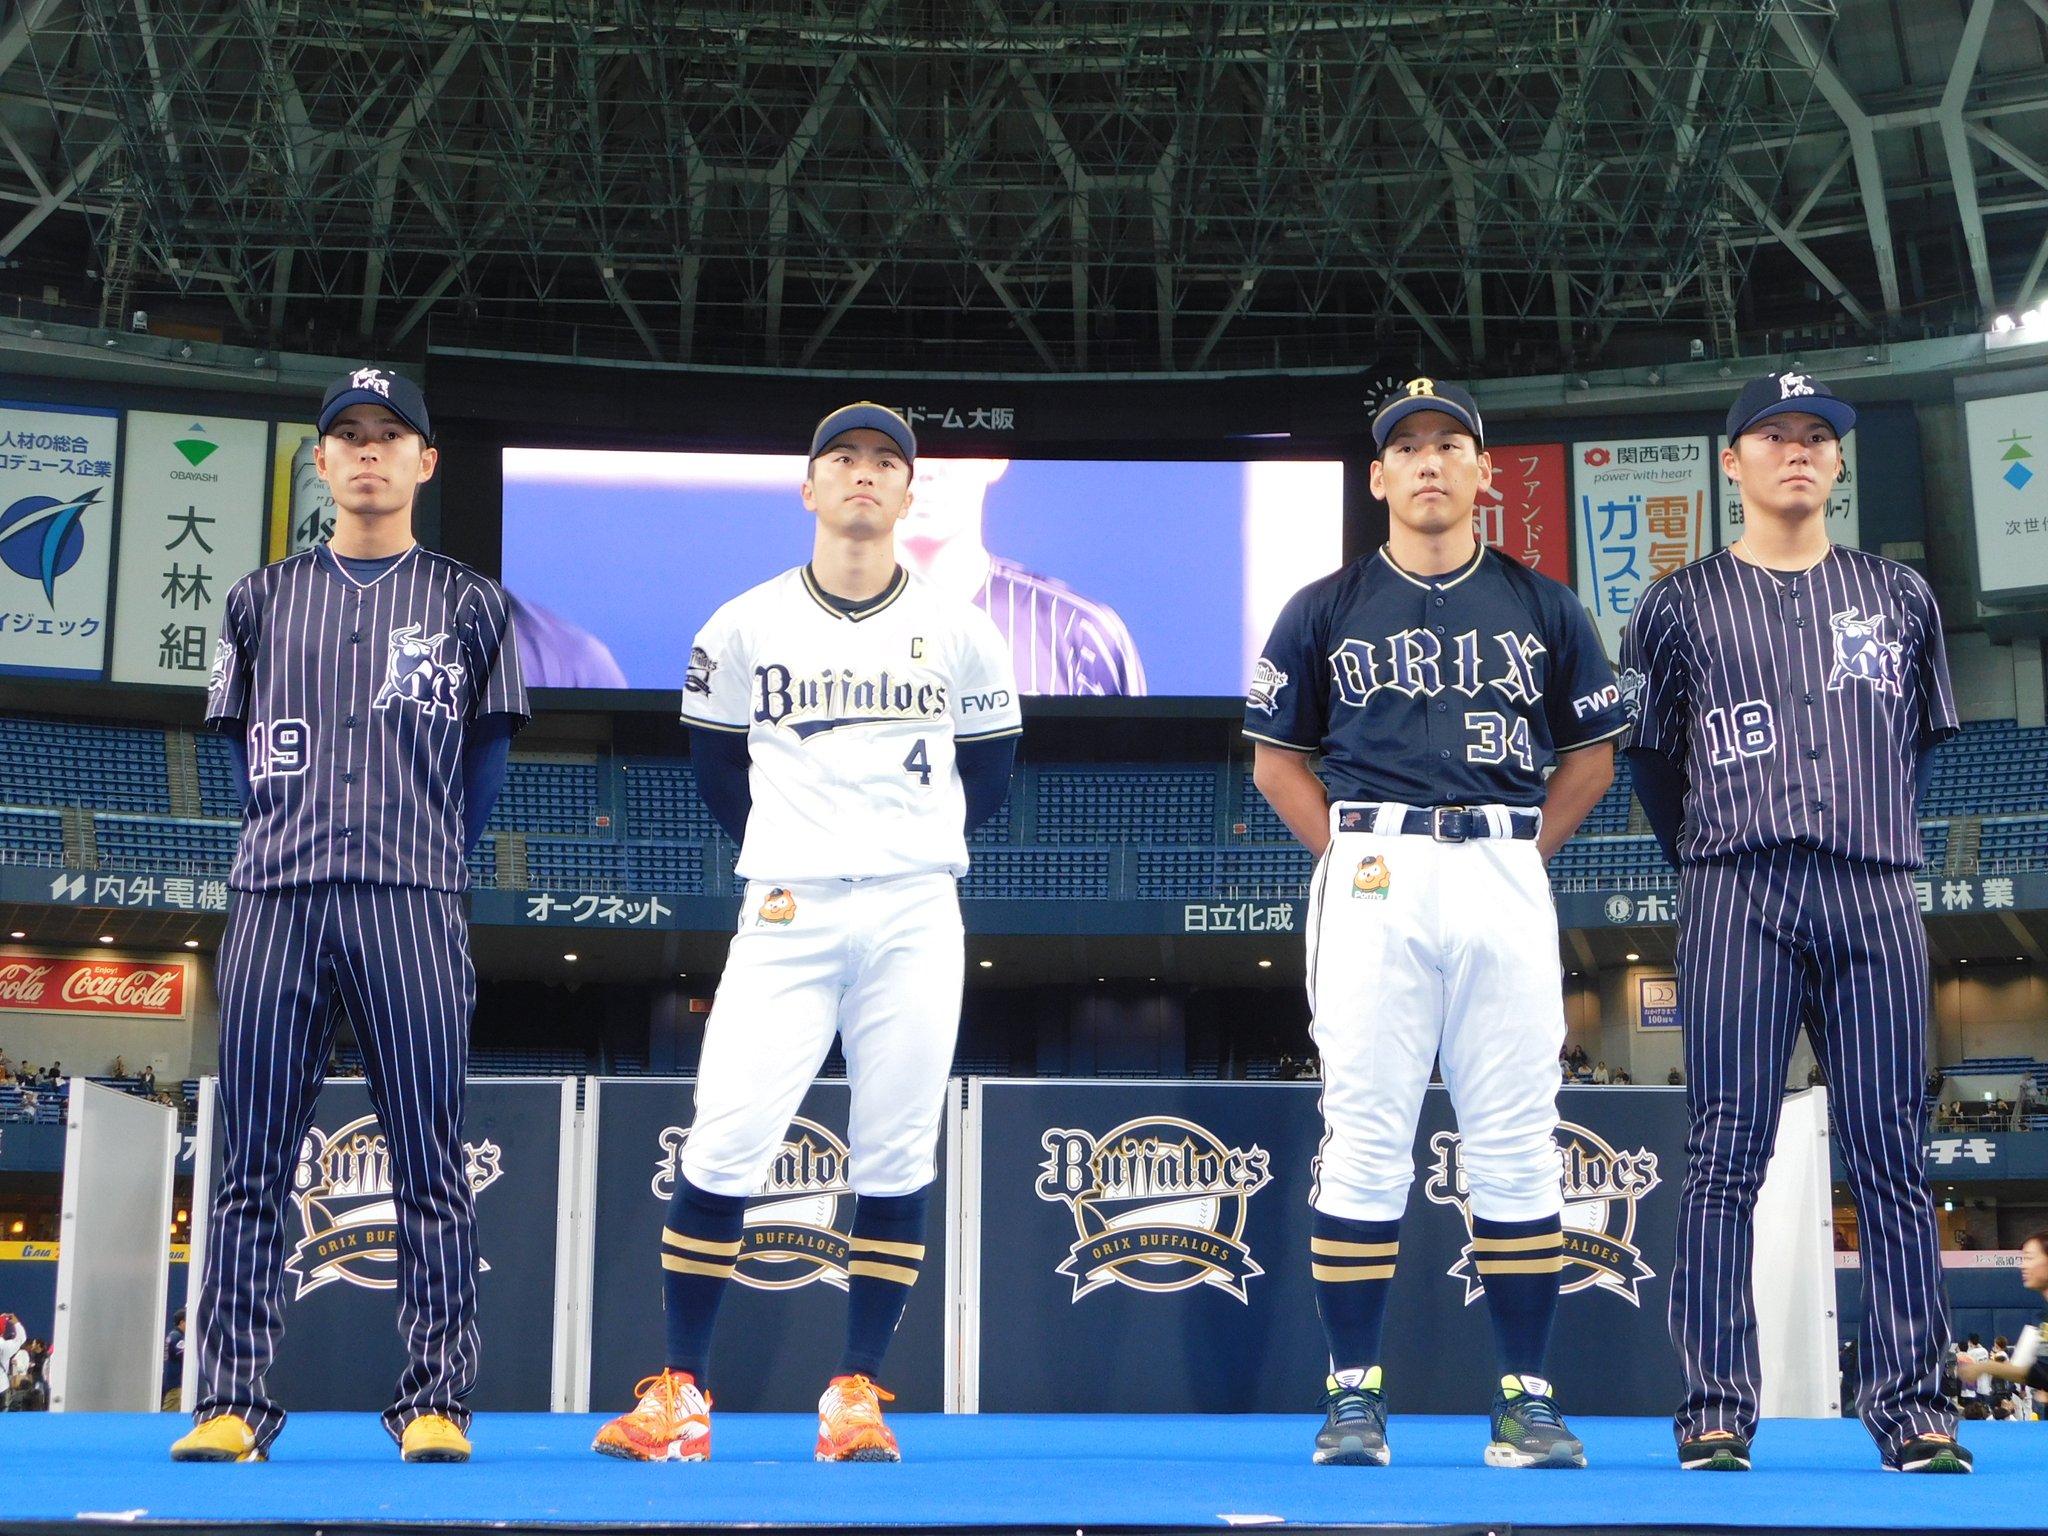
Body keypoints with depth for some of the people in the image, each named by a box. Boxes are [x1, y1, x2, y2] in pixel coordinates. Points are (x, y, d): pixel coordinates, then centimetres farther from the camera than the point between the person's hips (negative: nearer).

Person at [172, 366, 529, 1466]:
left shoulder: (470, 606, 14)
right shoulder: (262, 601, 18)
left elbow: (485, 765, 14)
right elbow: (245, 749, 19)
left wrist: (422, 853, 10)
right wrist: (295, 841, 11)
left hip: (411, 903, -2)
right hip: (275, 896, 2)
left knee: (429, 1162, -4)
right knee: (251, 1160, -1)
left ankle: (436, 1401, -2)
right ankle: (231, 1403, 2)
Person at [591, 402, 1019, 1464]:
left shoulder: (960, 632, 7)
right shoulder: (744, 627, 5)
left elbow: (987, 777, 16)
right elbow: (717, 769, 15)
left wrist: (913, 853, 11)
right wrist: (786, 856, 11)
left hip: (914, 919, 1)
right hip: (785, 916, -1)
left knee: (898, 1159, 1)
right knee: (723, 1146, -9)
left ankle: (855, 1395, 10)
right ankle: (679, 1394, 1)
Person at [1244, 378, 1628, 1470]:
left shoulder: (1543, 606, 12)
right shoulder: (1325, 610, 9)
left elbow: (1591, 751, 16)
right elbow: (1276, 757, 12)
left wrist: (1523, 853, 5)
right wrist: (1346, 854, 0)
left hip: (1506, 878, 1)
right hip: (1375, 878, -1)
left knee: (1516, 1144, 1)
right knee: (1365, 1142, -2)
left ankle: (1525, 1398, 7)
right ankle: (1353, 1395, 4)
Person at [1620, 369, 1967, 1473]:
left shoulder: (1900, 597, 17)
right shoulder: (1682, 603, 11)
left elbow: (1924, 739, 23)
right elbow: (1648, 755, 15)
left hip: (1874, 899, 2)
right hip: (1739, 900, -2)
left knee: (1891, 1157, 0)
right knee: (1726, 1156, -4)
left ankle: (1911, 1405, 5)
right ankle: (1716, 1405, -1)